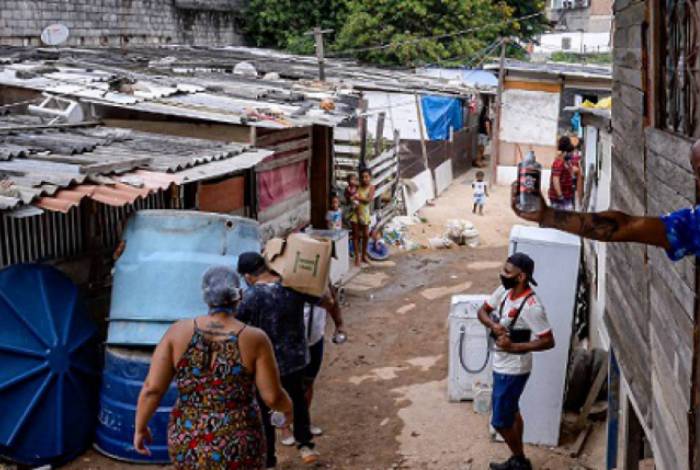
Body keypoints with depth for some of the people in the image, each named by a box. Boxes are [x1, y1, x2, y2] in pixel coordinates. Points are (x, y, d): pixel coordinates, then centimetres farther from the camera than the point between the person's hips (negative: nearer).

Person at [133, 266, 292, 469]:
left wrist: (140, 428, 7)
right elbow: (273, 397, -11)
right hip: (237, 449, -3)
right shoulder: (254, 339, -14)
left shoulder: (178, 332, -9)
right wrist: (287, 406, 11)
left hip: (188, 443, 3)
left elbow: (151, 389, -9)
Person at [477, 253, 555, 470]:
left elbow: (548, 341, -25)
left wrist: (514, 347, -29)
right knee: (511, 413, 21)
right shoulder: (504, 291, -4)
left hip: (513, 370, -9)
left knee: (500, 421, 3)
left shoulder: (531, 306, -28)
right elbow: (483, 311, 7)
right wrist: (493, 325, -15)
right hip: (502, 366, 9)